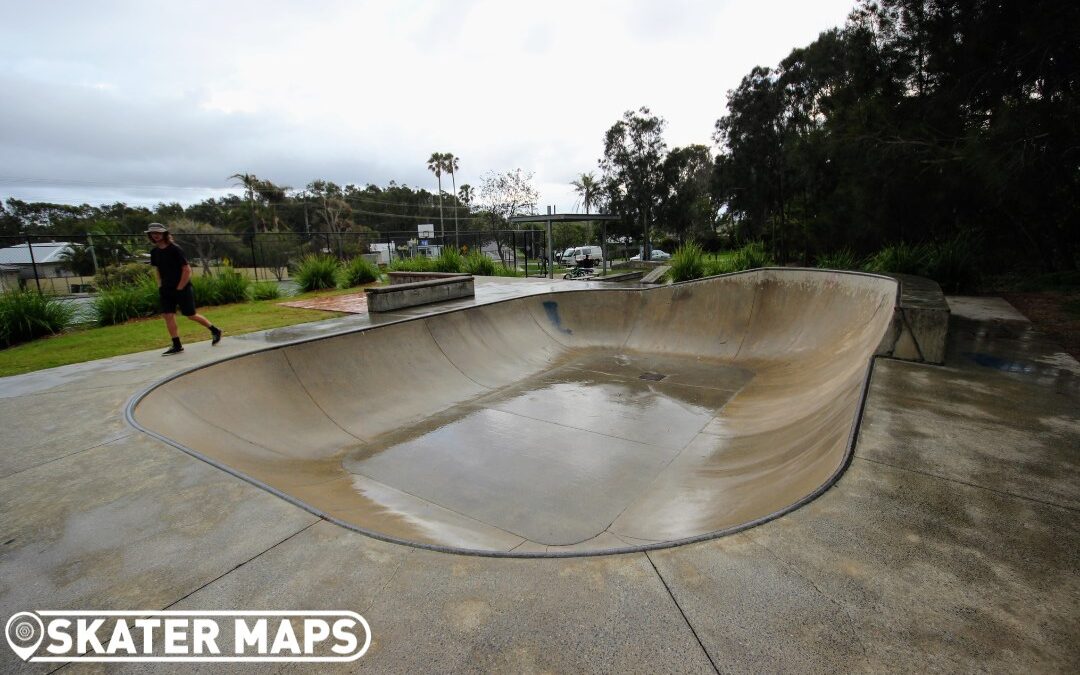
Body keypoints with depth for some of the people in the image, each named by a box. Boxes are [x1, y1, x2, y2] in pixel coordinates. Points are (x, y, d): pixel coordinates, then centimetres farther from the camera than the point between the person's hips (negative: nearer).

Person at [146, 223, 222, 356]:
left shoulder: (175, 249, -12)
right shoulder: (154, 252, 7)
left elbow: (187, 270, -13)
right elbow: (157, 270, 19)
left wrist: (180, 288, -13)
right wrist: (160, 286, 9)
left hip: (182, 288, -6)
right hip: (166, 290, 6)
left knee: (191, 315, -1)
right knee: (168, 315, -1)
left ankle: (215, 330, 19)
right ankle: (177, 346, 4)